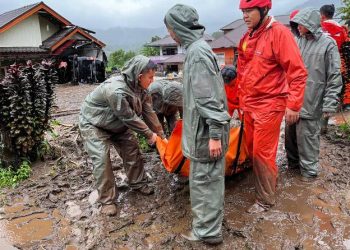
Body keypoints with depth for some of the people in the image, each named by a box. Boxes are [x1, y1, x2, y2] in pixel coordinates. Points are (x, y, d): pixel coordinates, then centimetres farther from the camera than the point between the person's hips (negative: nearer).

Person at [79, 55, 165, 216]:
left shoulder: (140, 89, -13)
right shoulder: (116, 91, -38)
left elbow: (149, 112, -7)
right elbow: (129, 118, -31)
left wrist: (161, 135, -6)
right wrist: (149, 134, -20)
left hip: (117, 124, 8)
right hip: (93, 123, -7)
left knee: (132, 150, 5)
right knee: (101, 159, -12)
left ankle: (138, 183, 23)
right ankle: (107, 200, 1)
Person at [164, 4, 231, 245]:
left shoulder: (197, 51, -18)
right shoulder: (198, 48, 14)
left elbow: (209, 97, -23)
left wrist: (214, 134, -23)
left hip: (206, 131, -10)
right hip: (205, 128, 10)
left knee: (204, 180, 2)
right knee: (209, 178, 20)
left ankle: (207, 230, 17)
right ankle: (209, 223, 38)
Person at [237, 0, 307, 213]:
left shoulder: (279, 32, -13)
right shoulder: (247, 38, 10)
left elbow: (297, 72, -16)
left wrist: (293, 104, -18)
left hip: (269, 105, -7)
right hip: (250, 105, 7)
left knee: (262, 153, 0)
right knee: (252, 150, 14)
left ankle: (266, 199, 18)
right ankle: (262, 185, 35)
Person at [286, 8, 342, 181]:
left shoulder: (328, 44, -5)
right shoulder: (298, 42, 9)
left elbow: (334, 77, -7)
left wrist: (329, 104, -12)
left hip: (310, 102, -5)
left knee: (307, 136, 1)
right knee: (290, 133, 14)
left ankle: (309, 170, 19)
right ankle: (293, 162, 34)